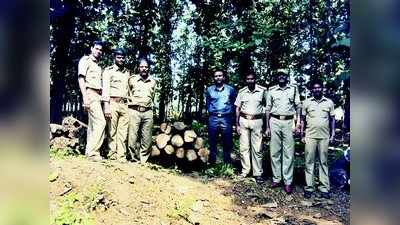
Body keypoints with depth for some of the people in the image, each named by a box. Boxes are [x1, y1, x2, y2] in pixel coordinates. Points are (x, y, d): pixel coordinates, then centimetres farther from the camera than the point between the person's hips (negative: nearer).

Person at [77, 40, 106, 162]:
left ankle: (89, 151, 10)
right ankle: (92, 151, -16)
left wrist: (101, 97, 10)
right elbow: (81, 78, -8)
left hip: (97, 96, 8)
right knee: (100, 122, -18)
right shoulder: (85, 60, 2)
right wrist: (85, 97, -18)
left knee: (93, 124, 6)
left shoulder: (98, 65, 24)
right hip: (90, 94, -8)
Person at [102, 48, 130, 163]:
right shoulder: (109, 70, 4)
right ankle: (112, 154, 4)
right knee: (112, 131, -2)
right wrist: (106, 106, -14)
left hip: (124, 104, 4)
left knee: (123, 132, 0)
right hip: (113, 103, -4)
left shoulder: (127, 72, 19)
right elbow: (105, 89, -4)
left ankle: (121, 156, 2)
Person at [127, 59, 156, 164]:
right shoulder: (132, 79, 8)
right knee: (132, 138, -7)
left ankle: (143, 161, 10)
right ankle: (135, 159, 5)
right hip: (134, 111, -2)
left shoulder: (153, 82, 15)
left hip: (148, 112, 2)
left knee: (147, 139, 1)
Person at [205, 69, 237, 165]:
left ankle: (227, 163, 15)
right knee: (212, 142, 6)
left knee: (227, 142, 4)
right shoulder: (209, 90, 8)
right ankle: (212, 162, 17)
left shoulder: (230, 89, 4)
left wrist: (230, 112, 8)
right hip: (213, 118, 1)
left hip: (226, 118, -1)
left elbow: (234, 104, 11)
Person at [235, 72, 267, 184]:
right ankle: (245, 170, 17)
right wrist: (237, 124, 3)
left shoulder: (263, 90, -2)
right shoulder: (241, 91, 4)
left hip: (257, 121, -2)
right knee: (244, 147, 6)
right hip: (243, 121, 2)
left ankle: (258, 173, 9)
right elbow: (238, 108, 8)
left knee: (257, 149, 0)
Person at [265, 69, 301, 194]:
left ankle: (288, 182, 3)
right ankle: (276, 178, 13)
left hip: (288, 122, -1)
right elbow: (268, 109, 10)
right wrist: (267, 127, 7)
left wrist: (298, 122, -5)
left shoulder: (293, 89, 9)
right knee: (274, 152, 4)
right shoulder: (271, 90, 10)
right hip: (274, 122, 1)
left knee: (288, 153, -1)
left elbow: (298, 106, 7)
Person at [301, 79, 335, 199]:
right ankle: (309, 187, 7)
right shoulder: (307, 102, 6)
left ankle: (324, 188, 11)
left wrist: (333, 134, 4)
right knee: (309, 162, 1)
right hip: (310, 136, 0)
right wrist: (302, 134, 3)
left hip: (324, 136, 1)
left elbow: (332, 119, 12)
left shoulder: (329, 102, 7)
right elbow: (303, 119, 9)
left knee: (323, 162, 6)